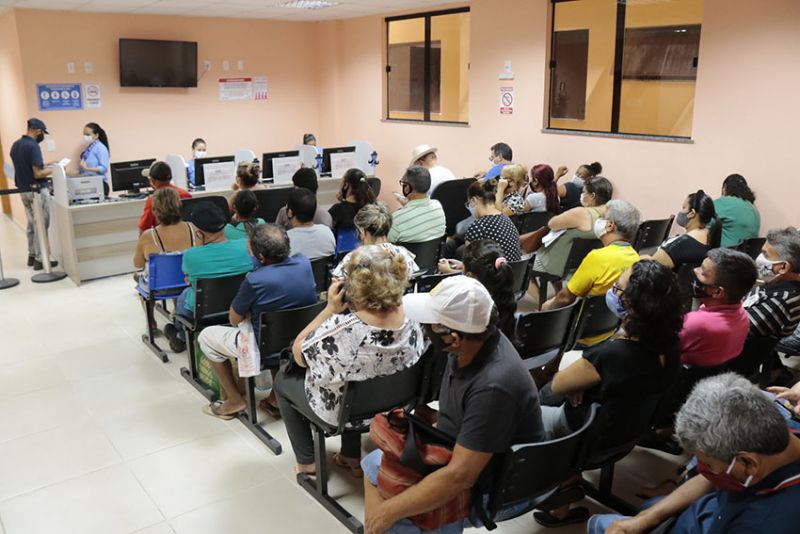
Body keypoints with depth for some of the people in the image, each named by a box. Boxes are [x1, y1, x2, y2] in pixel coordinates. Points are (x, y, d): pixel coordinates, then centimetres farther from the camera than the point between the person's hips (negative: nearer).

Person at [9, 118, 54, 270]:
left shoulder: (15, 145, 8)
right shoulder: (33, 146, -19)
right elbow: (38, 174, -22)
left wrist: (44, 165, 19)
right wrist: (54, 170, -7)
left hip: (23, 190, 9)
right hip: (37, 191, -9)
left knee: (31, 224, 17)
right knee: (41, 225, -2)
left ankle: (32, 255, 24)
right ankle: (40, 260, 1)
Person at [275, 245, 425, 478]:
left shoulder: (341, 330, -38)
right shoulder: (411, 324, -21)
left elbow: (298, 353, -19)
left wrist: (331, 308, -20)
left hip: (340, 412, -5)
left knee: (283, 379, 21)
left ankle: (307, 463, 29)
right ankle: (352, 458, 39)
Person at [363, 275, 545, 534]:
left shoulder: (493, 386, -36)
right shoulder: (473, 341, -12)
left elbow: (459, 476, -32)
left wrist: (389, 511, -26)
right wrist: (434, 415, -1)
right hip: (460, 453, 9)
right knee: (374, 464, 10)